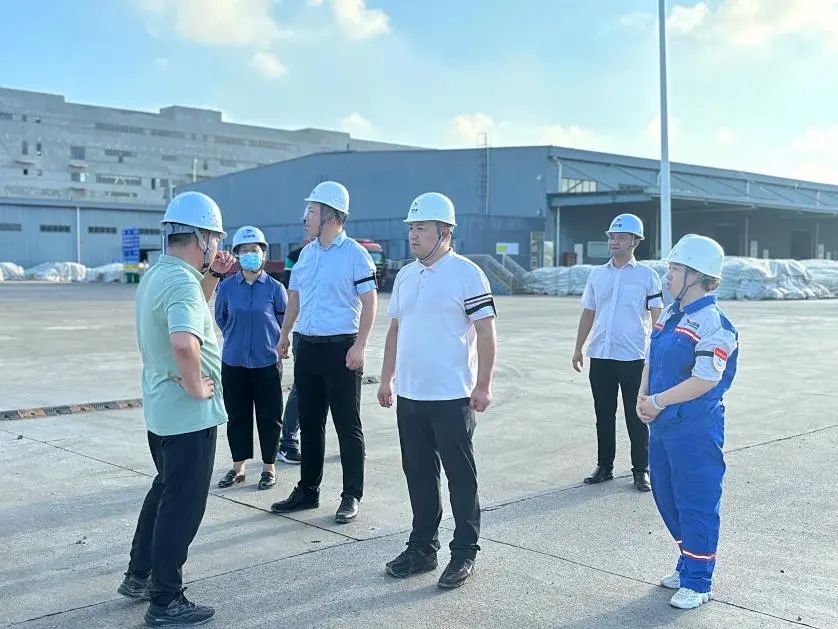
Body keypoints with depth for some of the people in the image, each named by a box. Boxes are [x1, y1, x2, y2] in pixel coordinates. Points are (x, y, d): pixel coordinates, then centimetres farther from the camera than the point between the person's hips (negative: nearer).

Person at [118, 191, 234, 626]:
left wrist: (214, 276, 11)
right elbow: (184, 342, -42)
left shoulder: (157, 274, 6)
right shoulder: (182, 281, -25)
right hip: (189, 413, -10)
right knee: (182, 505, 2)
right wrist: (196, 386, -26)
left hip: (161, 408, 10)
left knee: (165, 490, 24)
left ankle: (139, 576, 35)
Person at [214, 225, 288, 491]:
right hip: (233, 362, 2)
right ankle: (238, 466, 24)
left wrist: (272, 342, 9)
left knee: (269, 416, 5)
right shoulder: (227, 287, -2)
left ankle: (269, 467, 20)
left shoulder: (275, 288, -5)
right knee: (237, 416, 10)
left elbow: (284, 321, 7)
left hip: (267, 362, -2)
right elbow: (220, 318, 13)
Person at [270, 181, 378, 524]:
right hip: (308, 347, 7)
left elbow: (369, 302, -11)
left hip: (341, 348, -7)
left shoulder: (355, 254, -8)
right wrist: (285, 335, 17)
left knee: (347, 426, 0)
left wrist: (359, 346, -18)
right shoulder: (307, 253, 13)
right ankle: (307, 491, 24)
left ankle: (352, 496, 9)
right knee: (309, 423, 13)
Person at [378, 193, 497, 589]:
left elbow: (485, 331, -10)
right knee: (418, 474, 14)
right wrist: (387, 378, 15)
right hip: (409, 394, 7)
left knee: (460, 476, 3)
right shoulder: (405, 276, 12)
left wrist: (483, 385, -13)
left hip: (452, 396, -7)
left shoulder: (466, 274, -9)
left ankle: (465, 553, 15)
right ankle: (422, 548, 26)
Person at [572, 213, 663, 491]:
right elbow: (588, 313, 15)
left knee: (636, 416, 3)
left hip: (633, 357, -4)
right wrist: (578, 348, 12)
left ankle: (641, 470, 13)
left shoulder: (646, 276, -2)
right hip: (600, 356, 4)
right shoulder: (597, 274, 10)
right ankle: (604, 466, 22)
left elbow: (657, 317, -2)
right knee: (604, 414, 11)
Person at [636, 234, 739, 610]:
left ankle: (697, 582, 14)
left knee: (696, 503, 1)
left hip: (695, 427, -9)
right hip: (663, 424, 9)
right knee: (666, 496, 18)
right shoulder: (669, 314, 11)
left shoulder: (712, 324, -17)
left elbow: (704, 380, -22)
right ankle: (687, 564, 36)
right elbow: (651, 360, 17)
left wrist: (657, 402, -16)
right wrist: (643, 398, 2)